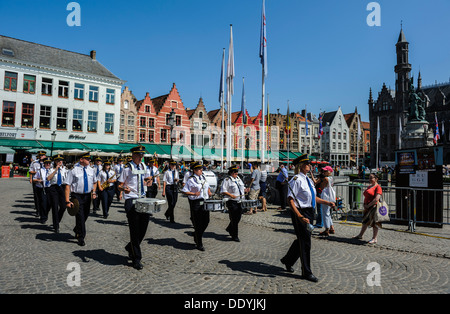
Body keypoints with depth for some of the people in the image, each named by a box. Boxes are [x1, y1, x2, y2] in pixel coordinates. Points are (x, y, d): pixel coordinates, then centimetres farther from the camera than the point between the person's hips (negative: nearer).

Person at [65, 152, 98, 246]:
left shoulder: (91, 170, 7)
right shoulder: (74, 170, -10)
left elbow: (94, 182, 21)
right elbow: (67, 185, -12)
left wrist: (94, 192, 4)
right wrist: (68, 201, -18)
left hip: (88, 196, 5)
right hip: (77, 196, -5)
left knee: (85, 215, 16)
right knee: (80, 216, -5)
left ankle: (77, 230, 44)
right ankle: (81, 238, 10)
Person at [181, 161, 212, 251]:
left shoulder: (203, 177, 12)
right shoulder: (191, 180, -9)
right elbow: (184, 191, -9)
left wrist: (209, 192, 9)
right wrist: (194, 194, -19)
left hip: (205, 202, 7)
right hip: (196, 203, -7)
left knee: (206, 222, 10)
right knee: (198, 224, 0)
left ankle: (197, 236, 35)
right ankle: (199, 244, 12)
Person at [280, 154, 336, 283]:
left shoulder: (308, 180, 13)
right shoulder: (296, 180, -15)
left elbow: (313, 197, 24)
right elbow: (290, 200, -22)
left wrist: (327, 203, 12)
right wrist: (300, 216, -30)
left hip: (309, 212, 9)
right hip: (300, 212, -9)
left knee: (302, 239, 19)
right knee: (305, 242, -1)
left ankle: (288, 260, 39)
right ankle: (306, 272, 13)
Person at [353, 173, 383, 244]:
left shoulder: (378, 187, -12)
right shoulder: (369, 186, 15)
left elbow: (376, 199, -21)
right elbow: (366, 196, 20)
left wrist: (368, 205, -16)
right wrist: (365, 205, 5)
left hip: (374, 207, -9)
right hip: (367, 207, 9)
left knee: (374, 222, 0)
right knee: (365, 221, 16)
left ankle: (374, 239, 9)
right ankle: (360, 235, 25)